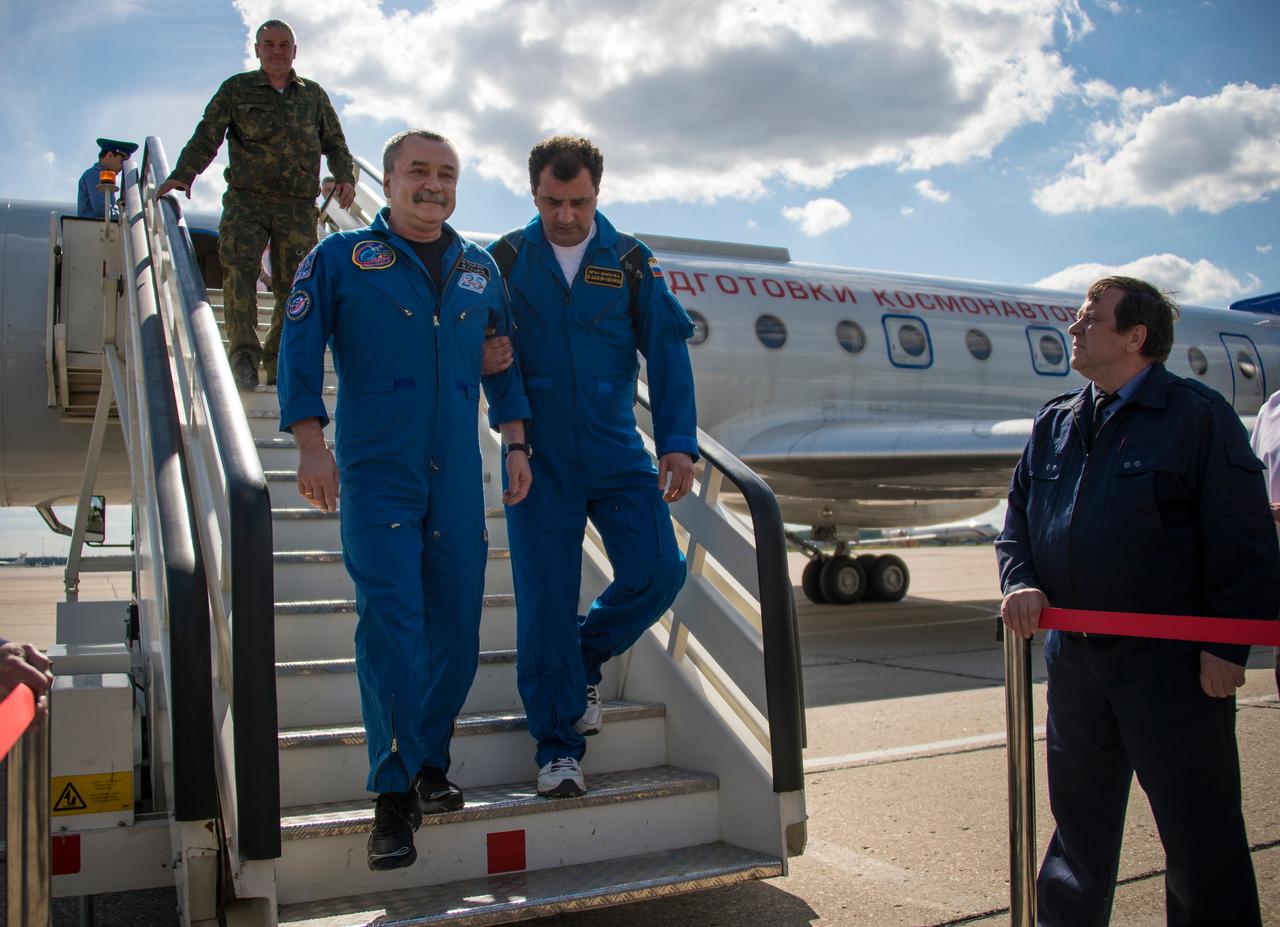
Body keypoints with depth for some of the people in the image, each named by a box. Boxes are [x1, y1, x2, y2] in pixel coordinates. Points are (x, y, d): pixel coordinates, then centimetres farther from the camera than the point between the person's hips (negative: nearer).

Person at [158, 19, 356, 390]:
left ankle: (278, 366, 6)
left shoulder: (313, 95, 18)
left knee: (295, 286, -3)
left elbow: (335, 144, 21)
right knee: (238, 266, -23)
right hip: (246, 198, -1)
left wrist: (345, 177, 2)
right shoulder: (237, 89, 12)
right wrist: (182, 175, -6)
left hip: (298, 206, 2)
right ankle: (243, 353, -25)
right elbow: (206, 137, 7)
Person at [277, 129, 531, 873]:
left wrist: (516, 443, 12)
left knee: (458, 624, 5)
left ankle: (430, 762, 24)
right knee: (391, 622, -10)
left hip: (458, 478, 4)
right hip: (376, 475, -4)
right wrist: (312, 446, -10)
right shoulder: (339, 259, 3)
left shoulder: (481, 269, 14)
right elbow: (300, 354, -1)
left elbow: (503, 364, 19)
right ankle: (395, 791, 1)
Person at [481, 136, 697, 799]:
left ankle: (586, 656, 24)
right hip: (539, 461, -1)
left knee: (658, 574, -7)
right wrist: (480, 357, -18)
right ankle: (558, 749, 12)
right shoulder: (506, 260, 4)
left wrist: (677, 442, -8)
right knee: (545, 604, -2)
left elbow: (666, 351, 2)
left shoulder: (630, 261, 5)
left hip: (617, 455, 2)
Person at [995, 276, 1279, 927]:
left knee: (1199, 829, 5)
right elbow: (1018, 516, 16)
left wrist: (1226, 646, -14)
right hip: (1075, 655, 6)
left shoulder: (1198, 415, -6)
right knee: (1078, 816, 19)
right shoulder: (1053, 423, 11)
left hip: (1172, 660, -6)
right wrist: (1019, 582, -3)